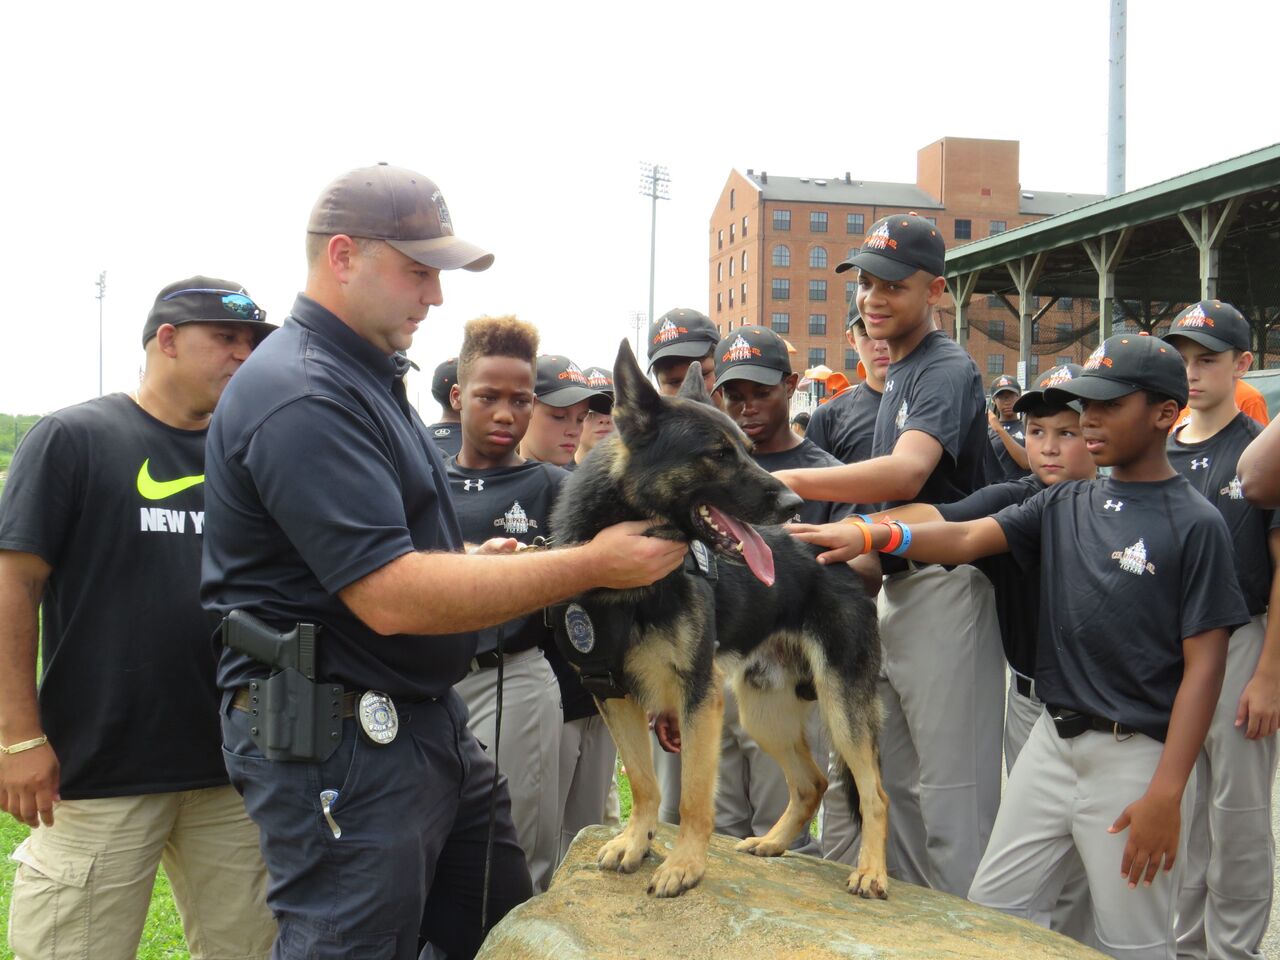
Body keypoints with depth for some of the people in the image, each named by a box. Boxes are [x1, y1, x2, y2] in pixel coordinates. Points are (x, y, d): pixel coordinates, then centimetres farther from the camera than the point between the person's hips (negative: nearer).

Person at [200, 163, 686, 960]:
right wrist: (590, 567, -24)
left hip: (427, 717, 10)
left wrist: (470, 562, 8)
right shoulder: (302, 398, -20)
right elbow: (390, 597, -27)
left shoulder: (364, 376, 14)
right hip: (340, 738, -10)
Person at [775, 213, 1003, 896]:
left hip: (943, 586, -10)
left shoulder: (947, 370, -13)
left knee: (950, 785, -6)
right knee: (897, 779, 16)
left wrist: (790, 481, -36)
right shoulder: (896, 376, 18)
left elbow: (906, 474, -31)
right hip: (893, 589, 10)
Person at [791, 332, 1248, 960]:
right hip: (1054, 738, 6)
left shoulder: (1194, 524, -9)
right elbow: (967, 539, -1)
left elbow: (1203, 666, -12)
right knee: (990, 906, 11)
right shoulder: (1065, 505, 10)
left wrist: (1166, 795, -18)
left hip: (1138, 753, -6)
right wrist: (872, 534, -19)